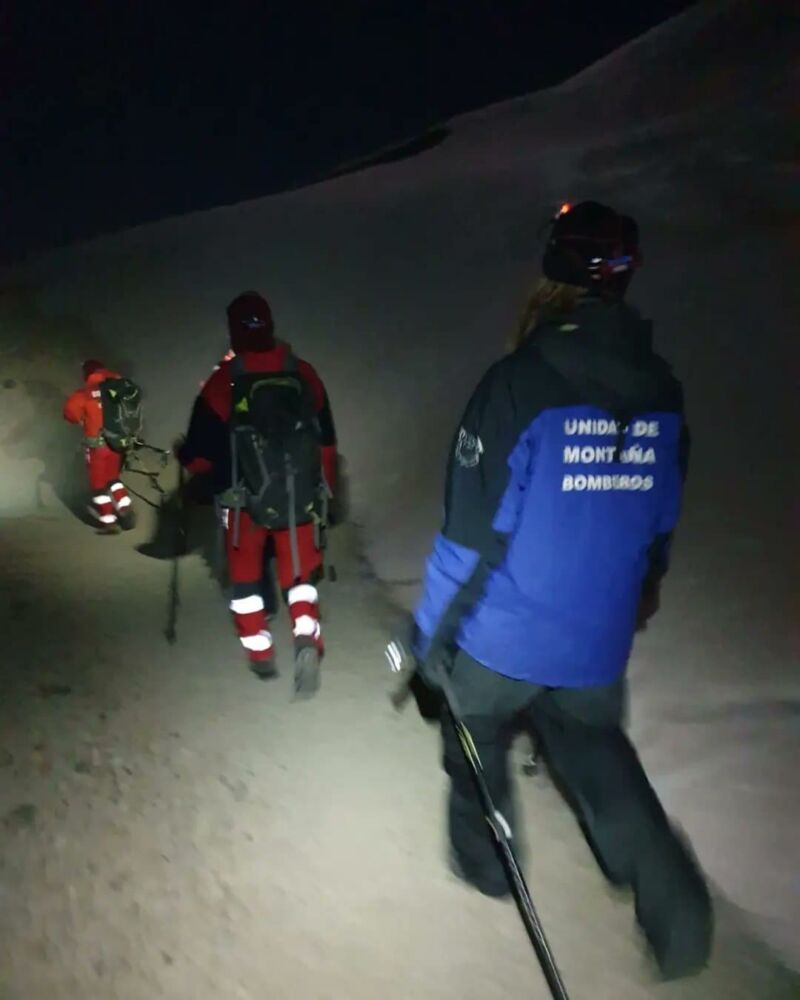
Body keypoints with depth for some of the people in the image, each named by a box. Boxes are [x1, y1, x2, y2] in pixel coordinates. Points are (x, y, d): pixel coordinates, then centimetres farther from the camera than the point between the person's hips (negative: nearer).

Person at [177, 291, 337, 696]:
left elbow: (202, 452, -7)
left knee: (246, 575, 19)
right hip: (300, 498, 2)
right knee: (300, 573, 16)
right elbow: (326, 441, 6)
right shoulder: (304, 374, -1)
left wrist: (183, 456, 16)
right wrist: (324, 490, 19)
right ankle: (307, 639, -6)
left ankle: (260, 654, 25)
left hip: (246, 501, -2)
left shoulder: (224, 380, -12)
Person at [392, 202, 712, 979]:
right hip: (597, 644, 5)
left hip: (501, 634, -4)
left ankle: (482, 856, 45)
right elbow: (659, 521, 10)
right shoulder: (663, 393, -2)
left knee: (478, 738, 23)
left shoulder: (518, 382, -20)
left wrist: (428, 627, -6)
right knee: (595, 749, 26)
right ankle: (673, 903, 16)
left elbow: (473, 528, -19)